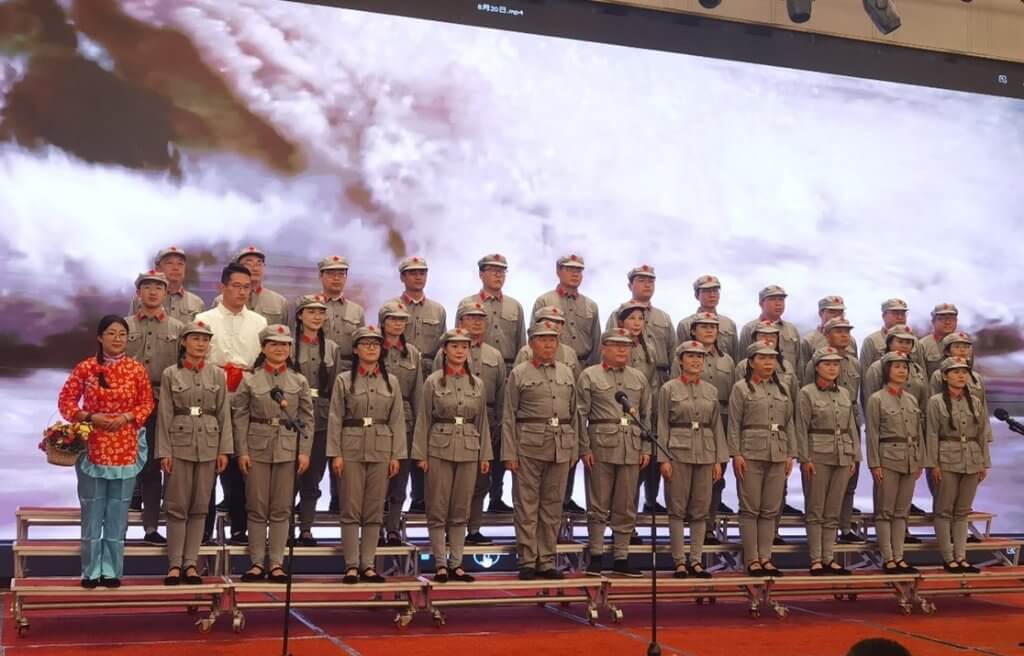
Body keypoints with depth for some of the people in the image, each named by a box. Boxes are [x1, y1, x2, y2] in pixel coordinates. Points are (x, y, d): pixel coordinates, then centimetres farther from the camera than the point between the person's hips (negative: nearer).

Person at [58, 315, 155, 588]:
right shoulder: (85, 368, -2)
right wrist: (89, 417, -13)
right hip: (92, 447, -1)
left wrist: (127, 417, -12)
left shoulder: (137, 370, 1)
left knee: (118, 511, 5)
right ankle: (91, 571, 11)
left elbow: (147, 403, 6)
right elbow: (65, 401, 1)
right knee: (92, 510, 3)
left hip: (125, 449, 1)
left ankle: (111, 570, 13)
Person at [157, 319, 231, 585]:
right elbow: (165, 415, -1)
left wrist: (224, 450, 0)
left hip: (208, 446, 2)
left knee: (200, 507, 5)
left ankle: (190, 563, 11)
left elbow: (224, 414, 6)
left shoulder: (218, 375, 7)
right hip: (180, 445, -2)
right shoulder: (170, 374, 2)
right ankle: (174, 564, 5)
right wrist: (164, 451, -7)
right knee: (177, 507, -1)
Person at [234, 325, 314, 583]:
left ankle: (276, 563, 10)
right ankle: (257, 562, 11)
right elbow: (240, 417, 0)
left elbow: (307, 419, 5)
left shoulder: (299, 381, 5)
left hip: (288, 450, 1)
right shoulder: (250, 380, 1)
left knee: (281, 509, 4)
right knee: (257, 508, 3)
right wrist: (242, 451, -6)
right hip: (257, 449, -1)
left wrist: (305, 452, -1)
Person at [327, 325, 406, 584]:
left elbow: (397, 420, 6)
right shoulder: (344, 380, 2)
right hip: (352, 448, -2)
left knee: (375, 510, 5)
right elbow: (335, 419, 0)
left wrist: (396, 455, 1)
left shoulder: (391, 381, 8)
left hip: (381, 450, 2)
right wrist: (335, 454, -7)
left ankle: (368, 565, 11)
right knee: (351, 509, -1)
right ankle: (351, 565, 5)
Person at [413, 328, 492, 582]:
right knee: (438, 510, 0)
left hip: (469, 450, 3)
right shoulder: (433, 381, -1)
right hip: (440, 449, -3)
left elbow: (482, 421, 11)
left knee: (461, 510, 7)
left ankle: (456, 563, 13)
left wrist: (485, 455, 7)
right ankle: (440, 564, 8)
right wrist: (421, 454, -5)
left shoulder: (477, 383, 8)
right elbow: (423, 419, 0)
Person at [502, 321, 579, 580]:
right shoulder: (519, 374, 1)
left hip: (561, 448, 4)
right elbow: (508, 417, -2)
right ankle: (527, 561, 8)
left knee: (553, 506, 8)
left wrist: (574, 449, 10)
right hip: (529, 447, -4)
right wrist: (509, 453, -8)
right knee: (526, 505, 1)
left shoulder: (567, 373, 13)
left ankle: (546, 561, 16)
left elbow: (574, 414, 16)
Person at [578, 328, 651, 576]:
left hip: (632, 449, 4)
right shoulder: (589, 376, 2)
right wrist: (584, 449, -8)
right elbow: (581, 415, -2)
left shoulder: (639, 379, 14)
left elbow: (647, 416, 14)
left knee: (626, 507, 6)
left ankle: (621, 558, 13)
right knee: (598, 505, 0)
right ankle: (596, 556, 8)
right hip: (601, 447, -4)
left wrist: (646, 449, 7)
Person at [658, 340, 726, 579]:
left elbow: (717, 426, 12)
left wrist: (719, 460, 6)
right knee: (677, 509, -1)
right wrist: (663, 458, -9)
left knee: (701, 510, 5)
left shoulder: (711, 391, 11)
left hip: (705, 454, 4)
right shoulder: (669, 389, 0)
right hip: (678, 453, -4)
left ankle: (696, 560, 12)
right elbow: (662, 425, -2)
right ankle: (679, 561, 6)